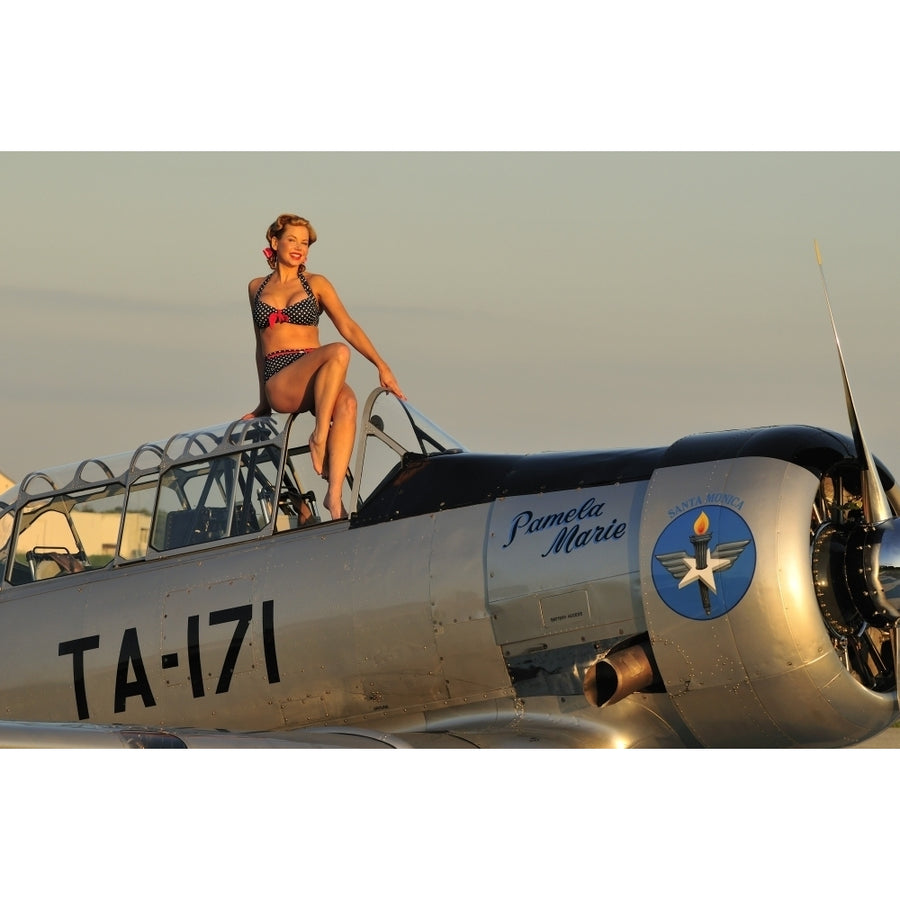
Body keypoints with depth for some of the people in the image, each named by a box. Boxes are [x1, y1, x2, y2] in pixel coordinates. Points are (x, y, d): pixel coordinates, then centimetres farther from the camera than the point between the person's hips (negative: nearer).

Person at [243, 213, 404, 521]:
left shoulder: (316, 284, 15)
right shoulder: (257, 288, 18)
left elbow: (348, 327, 7)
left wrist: (381, 366, -6)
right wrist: (263, 402, 23)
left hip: (315, 381, 1)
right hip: (278, 382, -1)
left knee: (347, 402, -37)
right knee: (338, 352, -33)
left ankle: (334, 493, -46)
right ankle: (318, 437, -32)